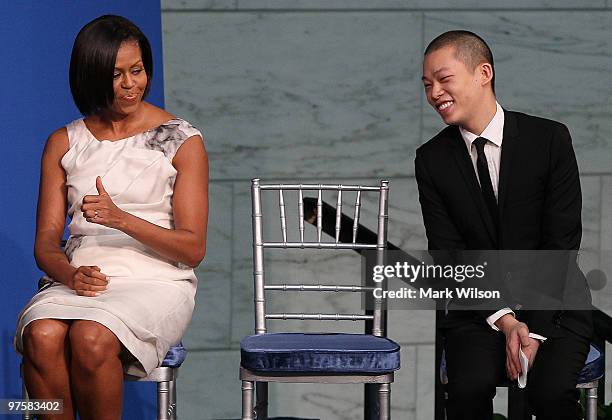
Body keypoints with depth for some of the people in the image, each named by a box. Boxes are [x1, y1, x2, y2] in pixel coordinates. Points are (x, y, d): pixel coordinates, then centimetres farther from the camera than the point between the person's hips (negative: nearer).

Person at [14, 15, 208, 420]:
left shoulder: (182, 140, 4)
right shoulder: (64, 144, 13)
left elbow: (193, 248, -2)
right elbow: (46, 241, 10)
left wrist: (121, 219, -19)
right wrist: (71, 275, -15)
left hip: (155, 281, -3)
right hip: (80, 279, 3)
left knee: (91, 339, -35)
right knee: (42, 337, -32)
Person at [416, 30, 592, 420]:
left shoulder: (550, 138, -6)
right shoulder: (431, 159, 0)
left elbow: (561, 241, -8)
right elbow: (449, 255, -4)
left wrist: (533, 329, -16)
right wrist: (505, 322, -16)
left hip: (553, 306, -1)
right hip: (479, 310, 1)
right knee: (469, 387, -28)